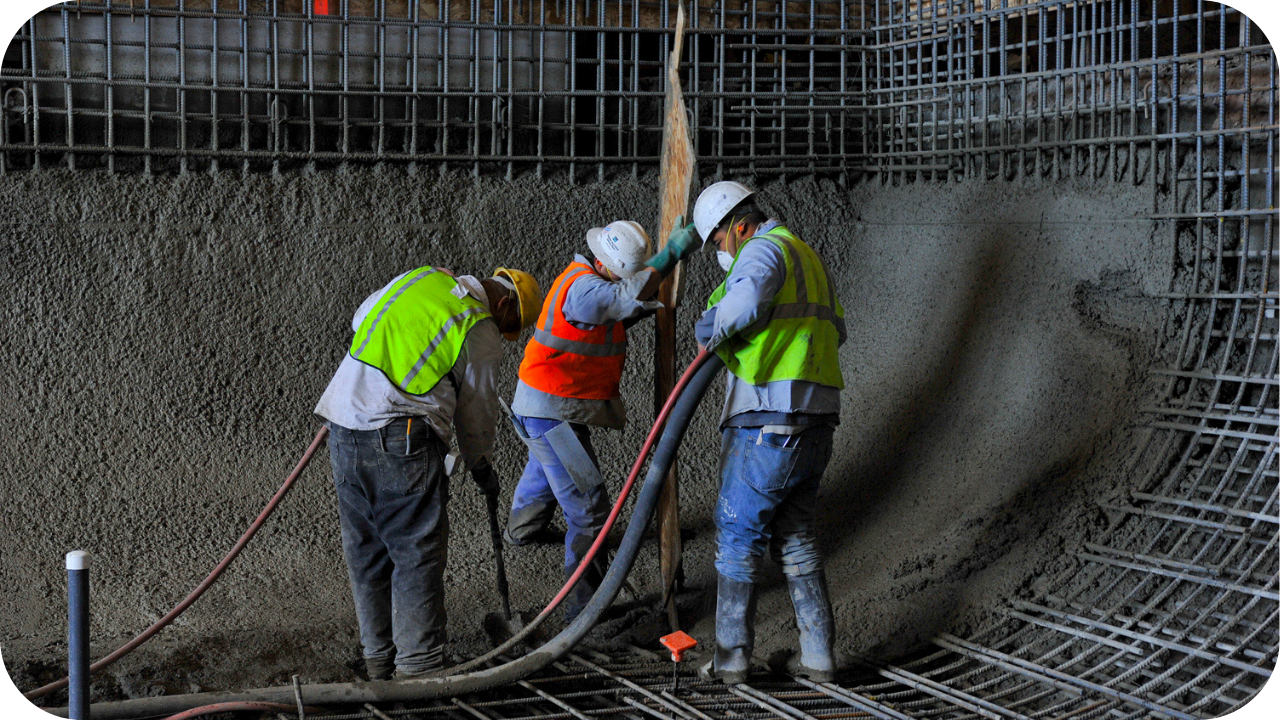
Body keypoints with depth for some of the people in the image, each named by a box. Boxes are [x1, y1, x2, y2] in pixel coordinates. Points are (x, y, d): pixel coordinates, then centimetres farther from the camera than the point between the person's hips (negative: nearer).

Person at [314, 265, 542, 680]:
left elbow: (362, 317, 30)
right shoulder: (482, 333, -1)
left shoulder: (422, 278, 15)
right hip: (402, 440, -7)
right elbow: (476, 413, 7)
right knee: (417, 554, 1)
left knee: (365, 551, 14)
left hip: (343, 418, 7)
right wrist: (481, 467, 24)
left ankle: (378, 659, 24)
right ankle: (417, 668, 2)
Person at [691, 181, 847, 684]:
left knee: (738, 537, 3)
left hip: (768, 422, -9)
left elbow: (745, 302, -32)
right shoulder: (809, 260, 21)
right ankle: (818, 655, 14)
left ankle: (731, 657, 8)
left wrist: (716, 329, -12)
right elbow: (834, 331, 34)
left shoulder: (764, 250, -9)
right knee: (795, 538, 16)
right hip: (815, 426, 9)